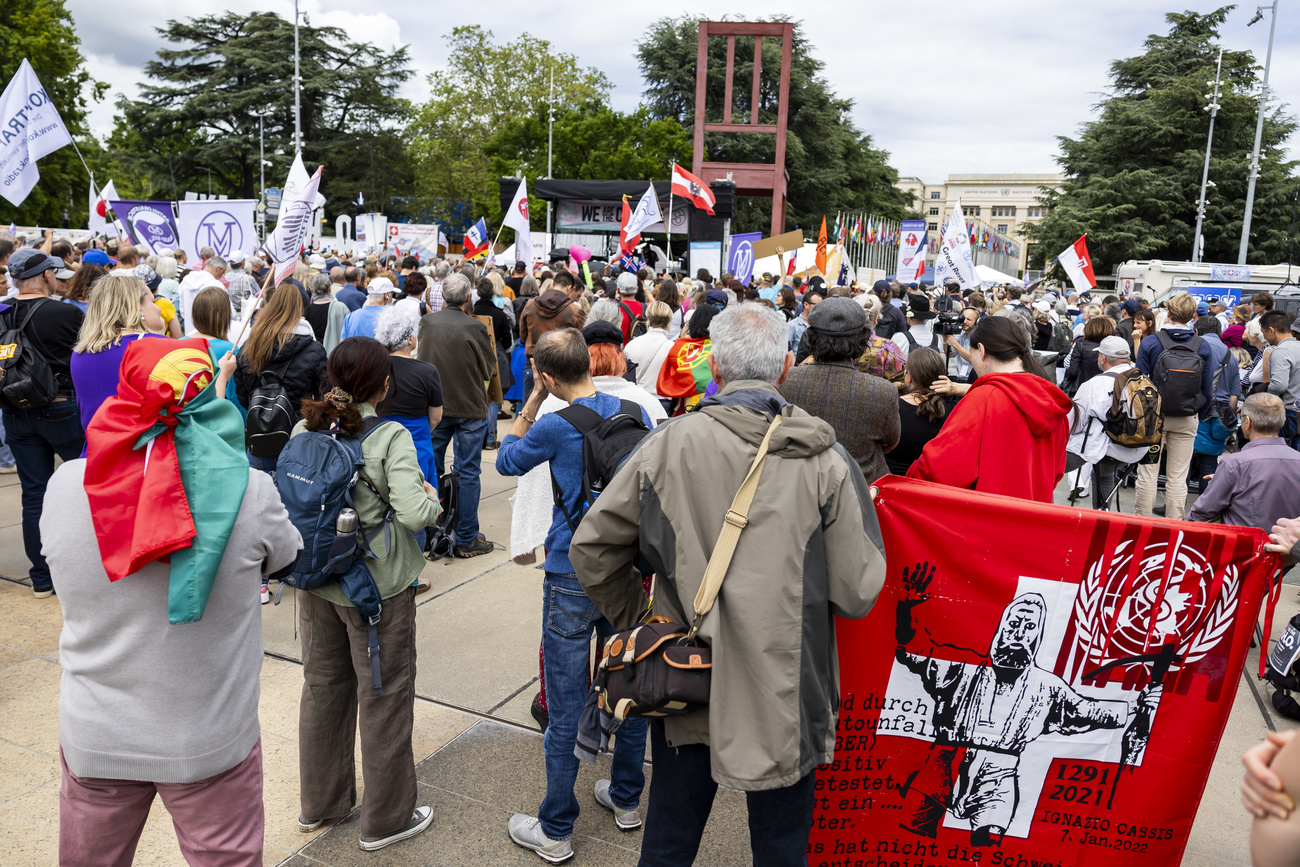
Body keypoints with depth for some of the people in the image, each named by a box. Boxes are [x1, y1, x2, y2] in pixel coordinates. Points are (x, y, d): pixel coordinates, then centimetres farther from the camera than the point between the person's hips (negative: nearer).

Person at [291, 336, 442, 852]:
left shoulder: (304, 430, -3)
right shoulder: (390, 438, -18)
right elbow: (413, 513, -26)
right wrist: (433, 496, -5)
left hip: (316, 580, 6)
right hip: (377, 586, -5)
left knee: (323, 688, 21)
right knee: (384, 697, 9)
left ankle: (320, 802, 38)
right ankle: (385, 820, 23)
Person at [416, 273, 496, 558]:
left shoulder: (426, 322, -4)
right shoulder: (475, 327, -16)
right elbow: (489, 368, -6)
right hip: (470, 408, -4)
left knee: (430, 469, 17)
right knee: (468, 473, 4)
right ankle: (466, 540, 9)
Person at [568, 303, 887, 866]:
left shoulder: (666, 446, -9)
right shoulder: (825, 460, -13)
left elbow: (592, 549, -3)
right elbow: (858, 593, -12)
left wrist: (636, 620, 10)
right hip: (784, 693, -1)